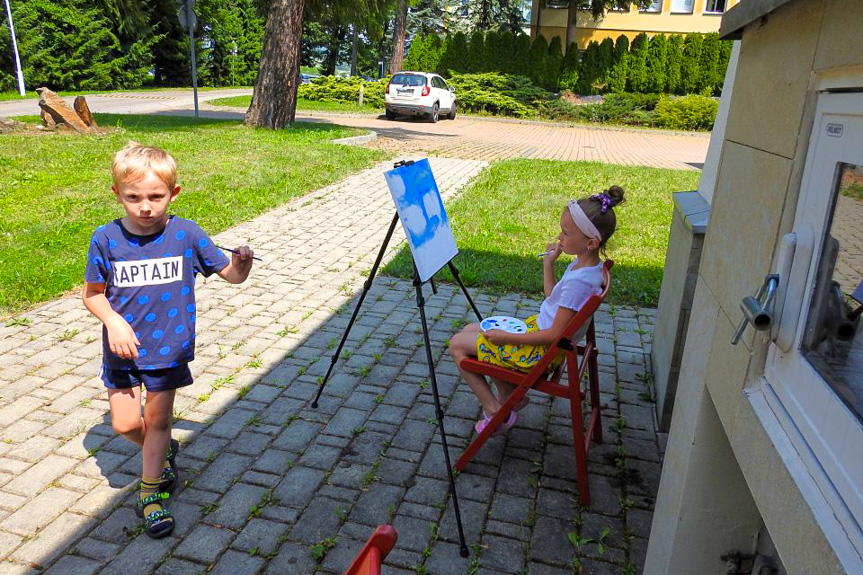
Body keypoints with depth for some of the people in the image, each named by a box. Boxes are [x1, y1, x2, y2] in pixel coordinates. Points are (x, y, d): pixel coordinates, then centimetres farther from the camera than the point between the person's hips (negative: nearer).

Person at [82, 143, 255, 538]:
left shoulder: (187, 234, -11)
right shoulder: (106, 239, -10)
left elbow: (231, 275, -5)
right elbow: (92, 293, -1)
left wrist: (242, 263, -28)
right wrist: (113, 320, -20)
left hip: (169, 346, -1)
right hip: (122, 347, 1)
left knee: (158, 419, 11)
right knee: (125, 423, 7)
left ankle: (151, 493, 31)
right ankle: (162, 450, 41)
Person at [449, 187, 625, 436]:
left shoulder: (578, 281, -30)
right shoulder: (586, 264, -1)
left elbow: (554, 335, -26)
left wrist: (506, 337, -19)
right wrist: (548, 263, 2)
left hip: (542, 351, -10)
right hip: (539, 326, 10)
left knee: (458, 345, -3)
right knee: (470, 329, 18)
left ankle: (494, 412, 5)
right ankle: (510, 395, 22)